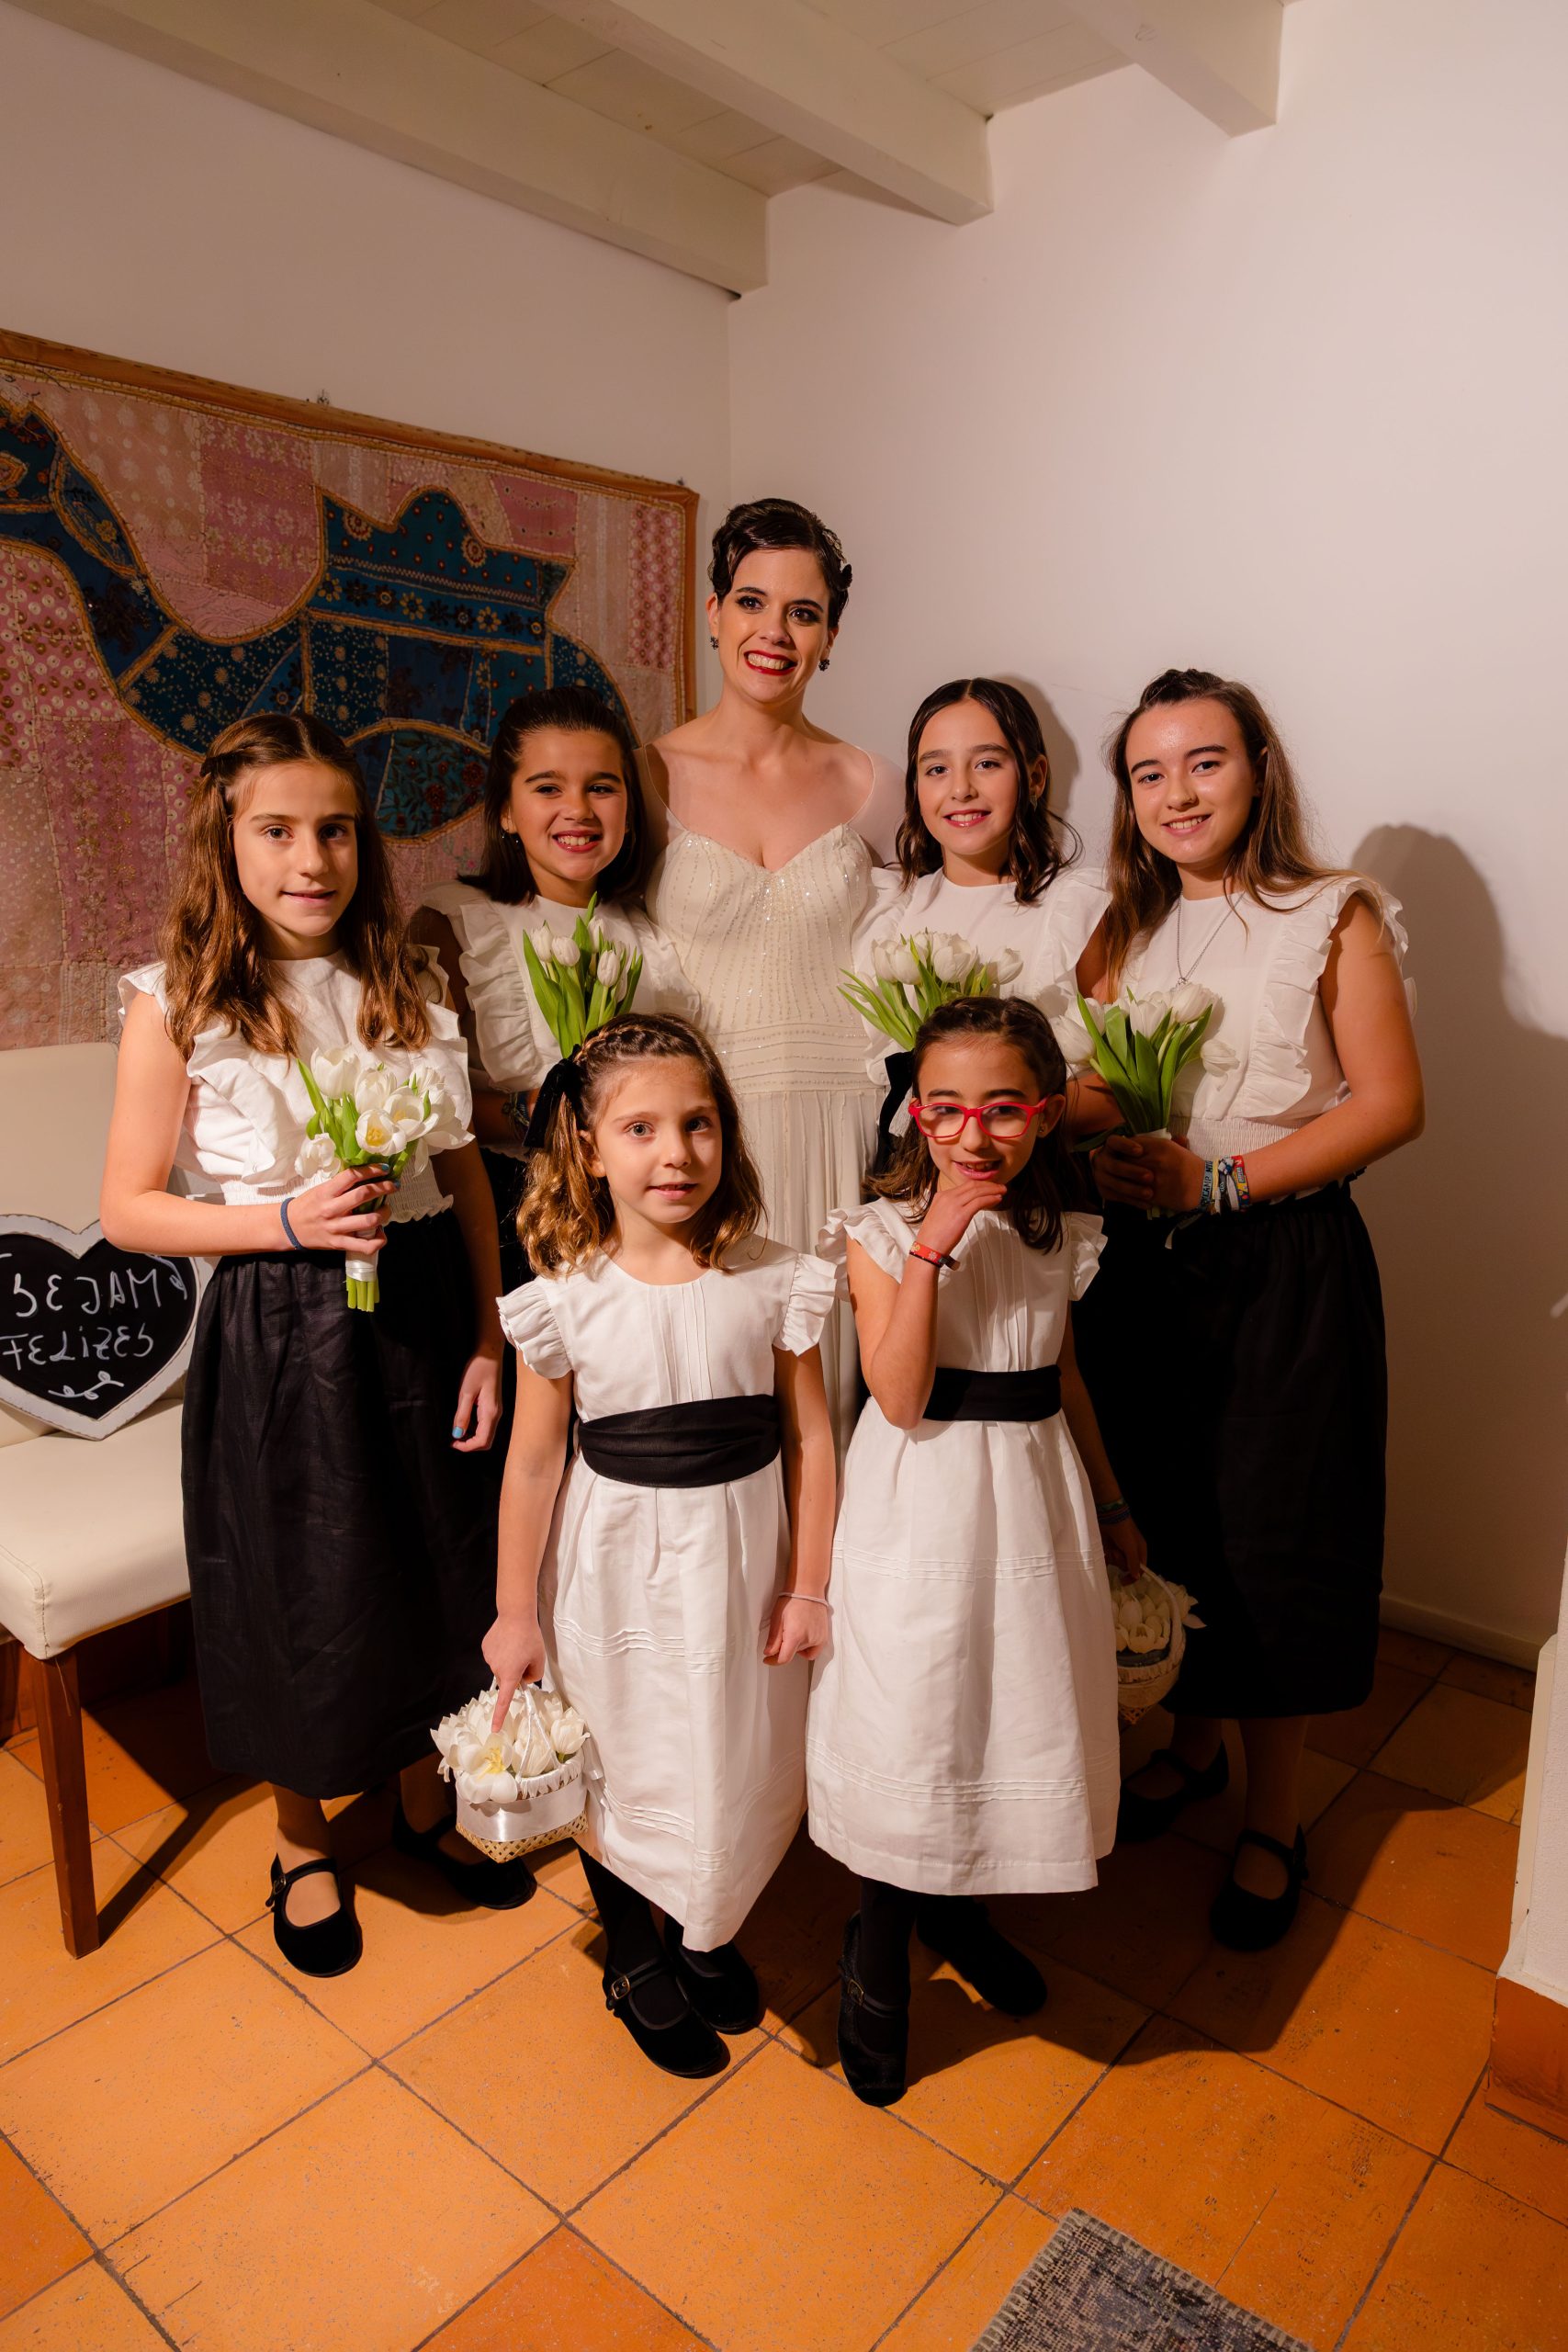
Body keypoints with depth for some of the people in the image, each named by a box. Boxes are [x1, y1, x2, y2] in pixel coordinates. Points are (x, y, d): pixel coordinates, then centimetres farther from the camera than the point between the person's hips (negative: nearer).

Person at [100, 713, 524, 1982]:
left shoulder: (410, 986, 2)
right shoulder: (178, 1006, -8)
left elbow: (466, 1172, 4)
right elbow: (129, 1209, -5)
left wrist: (488, 1338, 0)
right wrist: (287, 1220, -19)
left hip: (423, 1312, 4)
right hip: (280, 1334, -3)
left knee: (432, 1568, 17)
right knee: (296, 1589, 12)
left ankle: (424, 1801, 44)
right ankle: (305, 1841, 40)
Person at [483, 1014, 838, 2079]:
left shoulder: (774, 1281, -11)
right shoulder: (566, 1301, -14)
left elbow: (809, 1437, -4)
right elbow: (533, 1463, -6)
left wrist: (808, 1585, -2)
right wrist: (515, 1612, 0)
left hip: (742, 1551, 2)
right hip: (618, 1560, -1)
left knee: (739, 1759, 18)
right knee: (623, 1760, 16)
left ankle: (704, 1931, 49)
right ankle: (633, 1954, 45)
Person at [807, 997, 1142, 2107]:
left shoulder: (1059, 1237, 1)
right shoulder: (883, 1232, -12)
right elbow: (900, 1399, -22)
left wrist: (1109, 1505, 19)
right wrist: (931, 1246, -28)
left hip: (1032, 1496, 5)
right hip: (922, 1509, -5)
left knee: (1020, 1713, 16)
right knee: (909, 1733, 4)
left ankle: (961, 1911, 44)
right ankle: (879, 1961, 30)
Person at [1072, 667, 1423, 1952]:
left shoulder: (1334, 917, -3)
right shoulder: (1124, 932, 11)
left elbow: (1390, 1103, -9)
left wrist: (1218, 1180, -15)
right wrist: (1103, 1156, -11)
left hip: (1286, 1264, -4)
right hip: (1143, 1262, 4)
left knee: (1273, 1533, 2)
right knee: (1166, 1517, 12)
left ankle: (1274, 1820, 23)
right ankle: (1194, 1742, 36)